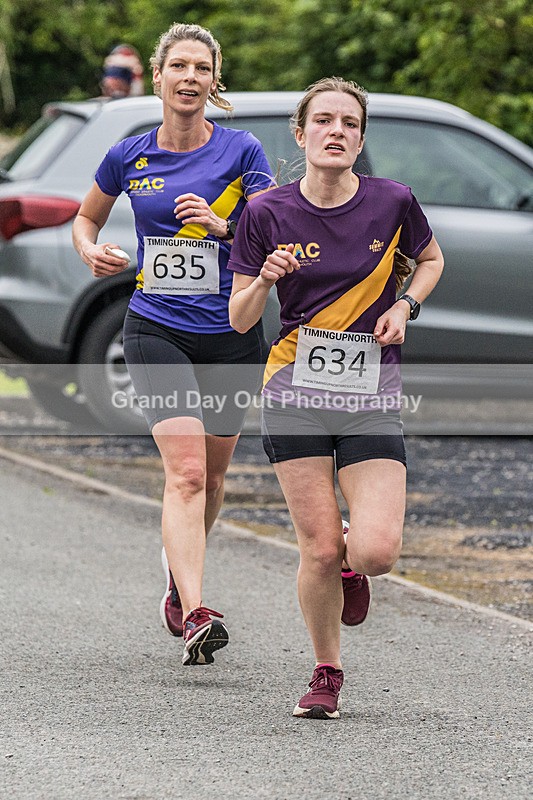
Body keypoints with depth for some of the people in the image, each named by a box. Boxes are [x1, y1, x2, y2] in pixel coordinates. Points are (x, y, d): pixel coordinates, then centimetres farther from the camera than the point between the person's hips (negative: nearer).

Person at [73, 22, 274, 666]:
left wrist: (222, 226, -21)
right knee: (185, 469, -18)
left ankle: (179, 567, 44)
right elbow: (86, 217, 20)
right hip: (156, 331, -1)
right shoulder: (129, 156, 2)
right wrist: (91, 252, -2)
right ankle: (194, 615, -27)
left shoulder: (242, 152, -3)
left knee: (209, 474, 14)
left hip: (231, 334, 1)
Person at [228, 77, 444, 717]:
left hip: (371, 397, 0)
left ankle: (352, 559, 24)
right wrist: (264, 280, -19)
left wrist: (404, 306, -2)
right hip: (296, 391, 0)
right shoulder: (267, 214, -3)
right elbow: (239, 320, 2)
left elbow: (431, 260, 17)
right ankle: (326, 675, 19)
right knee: (319, 551, -5)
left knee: (377, 552, -15)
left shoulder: (392, 203, -3)